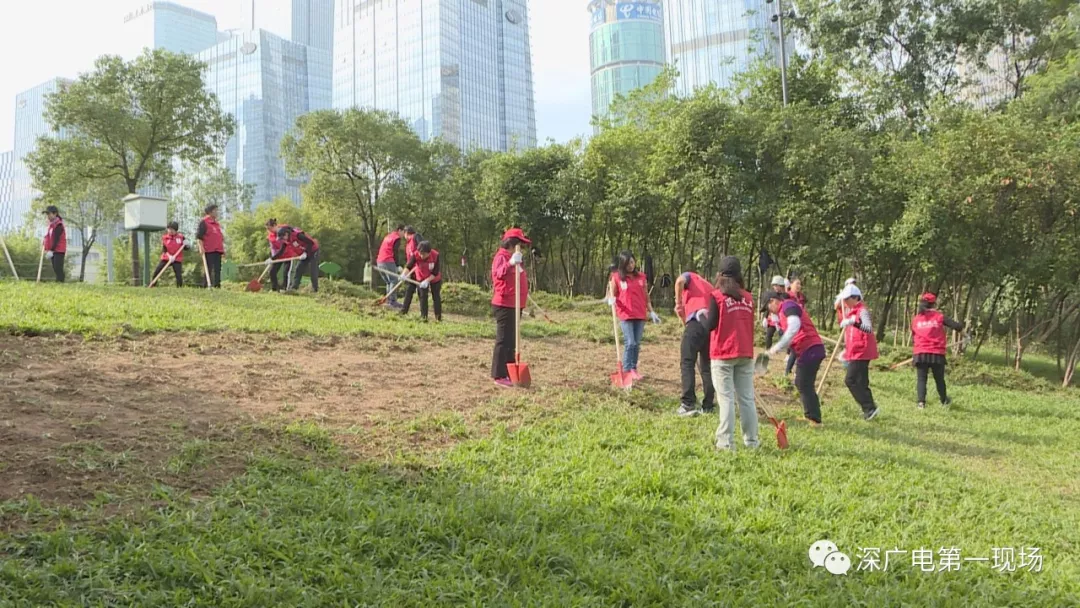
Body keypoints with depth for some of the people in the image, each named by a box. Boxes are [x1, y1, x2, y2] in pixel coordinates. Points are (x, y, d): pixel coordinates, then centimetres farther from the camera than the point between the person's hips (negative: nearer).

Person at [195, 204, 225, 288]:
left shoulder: (217, 223, 20)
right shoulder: (203, 222, -4)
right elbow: (199, 236, -10)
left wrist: (223, 249, 22)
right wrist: (201, 247, -19)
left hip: (217, 250, 7)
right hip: (208, 250, -7)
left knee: (217, 270, 6)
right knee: (209, 269, -7)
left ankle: (217, 286, 8)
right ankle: (207, 286, -5)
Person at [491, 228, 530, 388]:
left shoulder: (513, 258, 19)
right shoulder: (501, 257, -13)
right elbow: (498, 273, -34)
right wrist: (510, 263, -48)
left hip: (514, 305, 10)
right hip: (504, 305, -10)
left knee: (511, 341, 15)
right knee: (503, 341, -9)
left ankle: (509, 373, 23)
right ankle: (499, 376, -6)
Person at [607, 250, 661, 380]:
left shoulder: (641, 277, 8)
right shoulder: (617, 277, -2)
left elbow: (646, 296, 14)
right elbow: (612, 294, 4)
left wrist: (652, 312, 12)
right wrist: (611, 300, -19)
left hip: (640, 315, 4)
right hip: (625, 315, -4)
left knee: (637, 344, 7)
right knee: (630, 343, -9)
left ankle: (634, 369, 17)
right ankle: (626, 370, 0)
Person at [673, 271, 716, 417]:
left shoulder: (690, 277, 21)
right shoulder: (709, 287, 36)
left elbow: (680, 281, -5)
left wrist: (678, 303, 5)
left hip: (697, 320, -6)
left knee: (687, 364, -2)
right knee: (706, 366, 15)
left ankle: (688, 405, -7)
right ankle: (709, 406, 15)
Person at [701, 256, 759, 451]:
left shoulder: (716, 296, -9)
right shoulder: (748, 297, 6)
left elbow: (710, 325, -10)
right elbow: (749, 324, 11)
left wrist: (704, 317, 8)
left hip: (723, 355, -4)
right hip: (746, 354, 4)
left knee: (726, 399, -1)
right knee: (747, 398, 10)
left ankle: (726, 442, -3)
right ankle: (751, 440, 14)